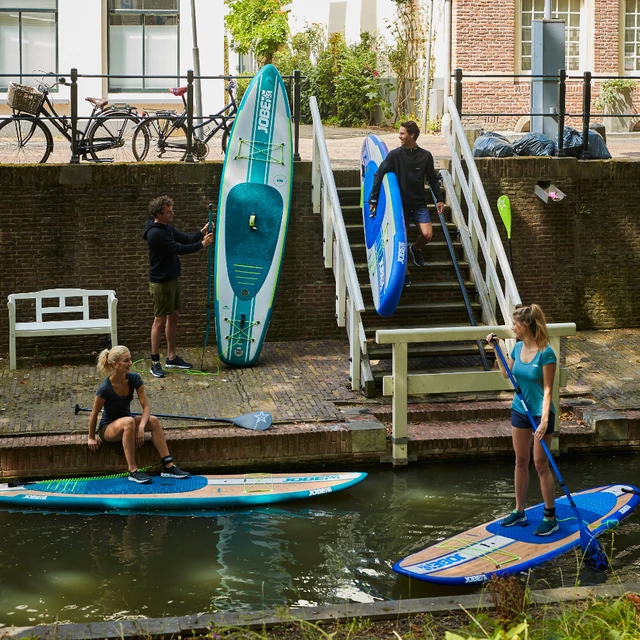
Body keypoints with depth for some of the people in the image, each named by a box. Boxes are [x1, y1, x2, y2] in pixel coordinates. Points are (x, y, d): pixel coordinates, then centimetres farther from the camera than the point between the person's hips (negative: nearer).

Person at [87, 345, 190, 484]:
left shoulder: (134, 379, -10)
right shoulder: (105, 389, -24)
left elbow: (146, 407, -12)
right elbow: (94, 414, -12)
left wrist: (141, 427, -27)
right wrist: (92, 438, -4)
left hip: (127, 423, 5)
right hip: (107, 428, -5)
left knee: (153, 420, -23)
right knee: (128, 422, -38)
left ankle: (168, 467, -23)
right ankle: (133, 471, -34)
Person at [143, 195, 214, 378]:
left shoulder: (167, 227, 7)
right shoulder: (155, 233, -23)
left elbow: (186, 238, 9)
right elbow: (179, 249, -25)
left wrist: (202, 232, -8)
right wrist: (202, 244, -20)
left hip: (171, 279, 9)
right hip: (160, 282, -9)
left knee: (173, 316, 14)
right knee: (160, 320, -4)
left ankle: (172, 357, 23)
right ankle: (155, 363, 2)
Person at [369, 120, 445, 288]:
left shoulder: (425, 156, -2)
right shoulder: (395, 154, -8)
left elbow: (433, 179, 9)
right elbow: (379, 175, -5)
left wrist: (439, 199, 5)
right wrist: (373, 199, -7)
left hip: (419, 203, 1)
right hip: (400, 203, -1)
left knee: (427, 234, -12)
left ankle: (416, 249, 23)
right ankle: (405, 273, 14)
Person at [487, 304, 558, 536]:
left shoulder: (546, 353, -20)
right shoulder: (518, 348, 1)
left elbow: (547, 390, -20)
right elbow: (506, 373, 19)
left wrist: (545, 419, -27)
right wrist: (497, 347, 13)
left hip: (540, 413, -7)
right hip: (520, 411, 7)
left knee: (540, 464, 0)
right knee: (521, 461, 14)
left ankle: (550, 517, 10)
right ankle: (519, 511, 25)